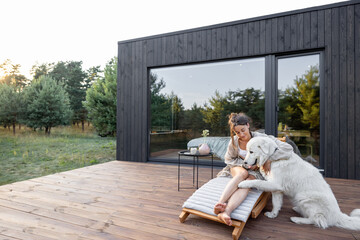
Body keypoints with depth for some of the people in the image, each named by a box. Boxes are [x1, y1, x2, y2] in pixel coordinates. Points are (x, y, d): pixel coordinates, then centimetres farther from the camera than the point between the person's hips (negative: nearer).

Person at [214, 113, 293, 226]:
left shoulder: (260, 138, -18)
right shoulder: (234, 141, -11)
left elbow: (288, 148, -23)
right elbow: (229, 159, 3)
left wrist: (269, 160, -31)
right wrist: (246, 164, -11)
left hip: (255, 170, -1)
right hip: (238, 167, 2)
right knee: (243, 173, -35)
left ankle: (226, 212, -55)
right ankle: (220, 203, -50)